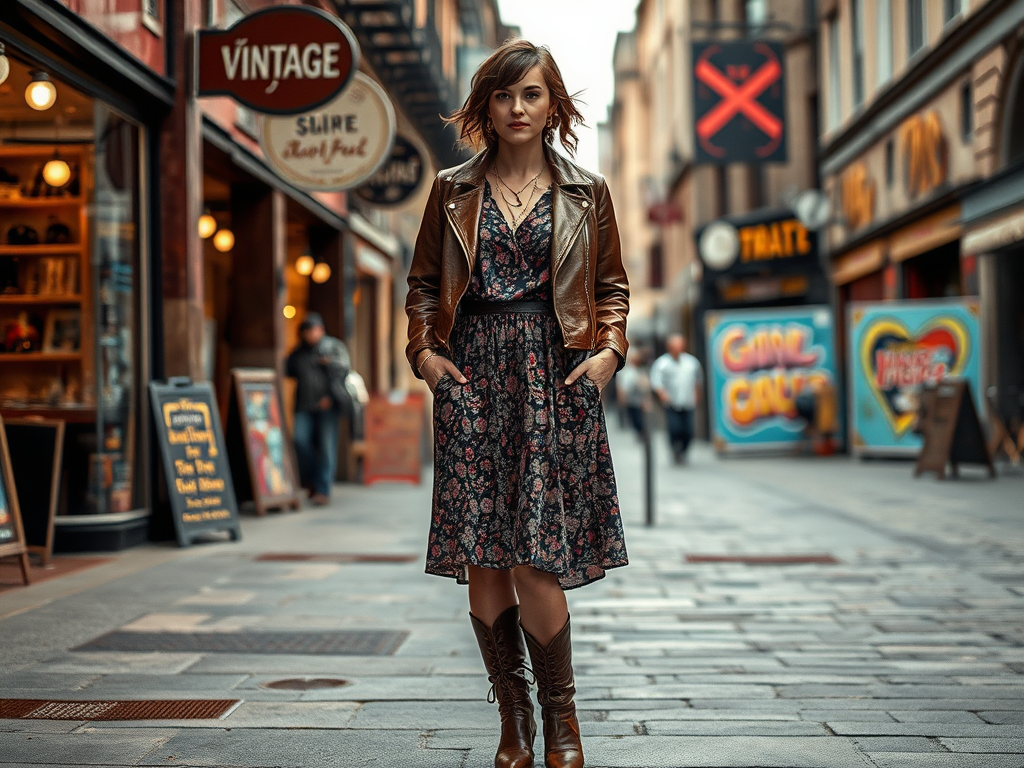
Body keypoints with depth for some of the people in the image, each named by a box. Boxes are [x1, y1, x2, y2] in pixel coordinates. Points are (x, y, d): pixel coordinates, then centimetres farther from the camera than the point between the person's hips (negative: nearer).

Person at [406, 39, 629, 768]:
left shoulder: (586, 193, 10)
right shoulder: (454, 190, 12)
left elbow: (612, 287, 15)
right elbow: (423, 283, 16)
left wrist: (609, 350, 0)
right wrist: (424, 350, 2)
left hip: (553, 379, -1)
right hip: (473, 378, 2)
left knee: (535, 557, -9)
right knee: (482, 559, -2)